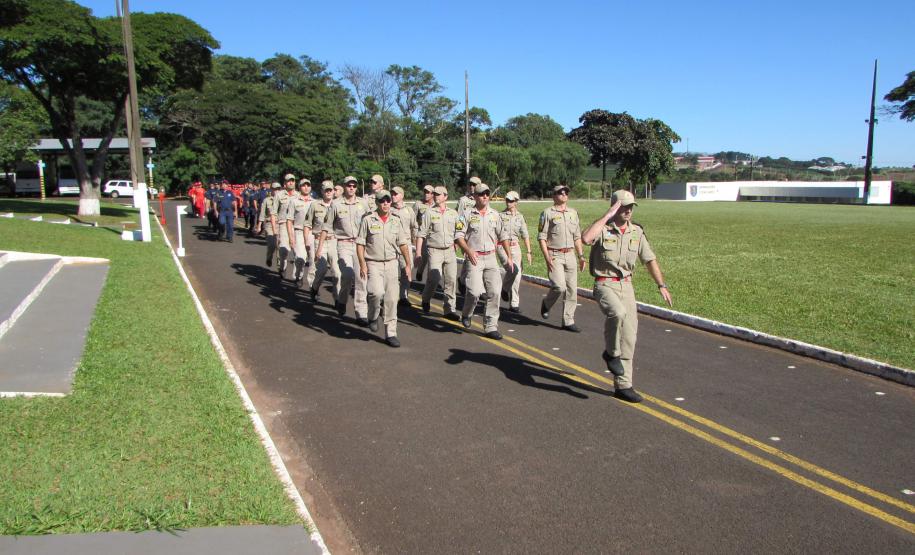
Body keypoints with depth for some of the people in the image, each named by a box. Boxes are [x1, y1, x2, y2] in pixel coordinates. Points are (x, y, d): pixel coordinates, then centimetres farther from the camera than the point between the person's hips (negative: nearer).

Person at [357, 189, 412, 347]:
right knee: (377, 292, -24)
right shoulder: (368, 220, -3)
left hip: (392, 263, 3)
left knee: (392, 299, 2)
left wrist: (408, 264, 7)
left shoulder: (396, 221, 8)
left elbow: (403, 244, 12)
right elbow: (360, 243, -3)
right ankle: (373, 317, 8)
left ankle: (390, 334, 12)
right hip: (373, 263, -3)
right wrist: (362, 264, -11)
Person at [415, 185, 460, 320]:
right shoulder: (429, 213, 1)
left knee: (451, 280, 0)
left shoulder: (453, 213, 11)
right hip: (434, 250, -3)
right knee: (434, 278, -10)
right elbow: (420, 234, -1)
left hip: (450, 250, 3)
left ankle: (450, 310, 8)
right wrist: (418, 253, -6)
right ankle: (426, 299, 20)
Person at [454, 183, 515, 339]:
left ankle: (490, 327, 5)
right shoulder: (467, 215, 0)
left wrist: (509, 257, 13)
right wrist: (469, 251, -21)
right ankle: (466, 314, 17)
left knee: (494, 292, -3)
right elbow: (459, 236, -6)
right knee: (475, 291, -15)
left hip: (491, 258, 4)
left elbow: (503, 236, 17)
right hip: (474, 258, -4)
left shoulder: (495, 215, 12)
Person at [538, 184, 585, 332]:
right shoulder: (547, 213, -2)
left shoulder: (573, 213, 15)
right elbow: (542, 237, -6)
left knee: (572, 289, 3)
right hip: (554, 255, -5)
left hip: (570, 255, 5)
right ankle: (546, 303, 14)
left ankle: (568, 321, 11)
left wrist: (581, 256, 13)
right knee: (559, 286, -17)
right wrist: (547, 258, -15)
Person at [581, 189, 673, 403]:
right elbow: (586, 238, -32)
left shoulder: (636, 231, 7)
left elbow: (650, 260, 14)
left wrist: (662, 285, 7)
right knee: (618, 312, -36)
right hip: (604, 284, -5)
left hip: (626, 285, 5)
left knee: (629, 337, 3)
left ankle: (623, 386, 13)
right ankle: (611, 352, -8)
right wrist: (607, 215, -25)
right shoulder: (602, 229, -9)